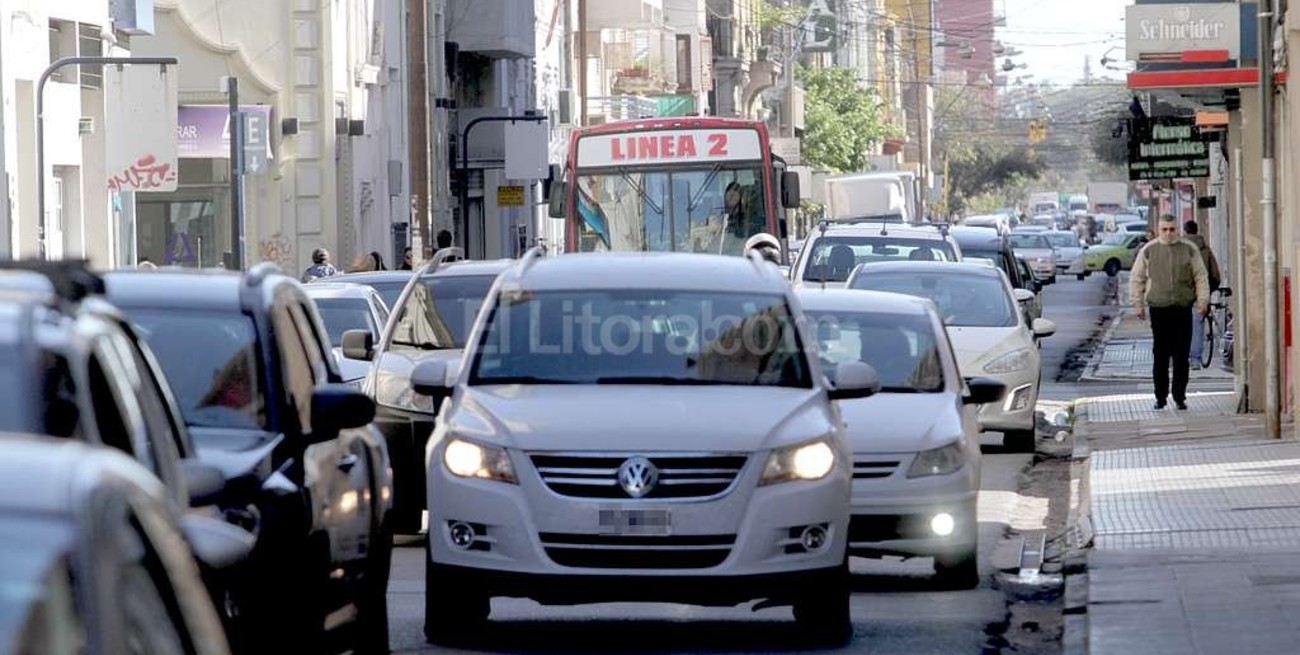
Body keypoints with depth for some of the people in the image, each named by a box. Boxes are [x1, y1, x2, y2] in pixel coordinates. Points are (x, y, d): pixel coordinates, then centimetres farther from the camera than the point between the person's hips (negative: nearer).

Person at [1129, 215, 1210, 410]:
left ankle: (1180, 396, 7)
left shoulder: (1189, 250, 8)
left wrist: (1203, 300, 0)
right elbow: (1137, 279, 11)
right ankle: (1160, 396, 7)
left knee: (1181, 357, 0)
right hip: (1158, 310, 0)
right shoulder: (1148, 251, 7)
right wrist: (1138, 303, 4)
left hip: (1183, 309, 0)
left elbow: (1201, 277, 10)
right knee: (1160, 356, 0)